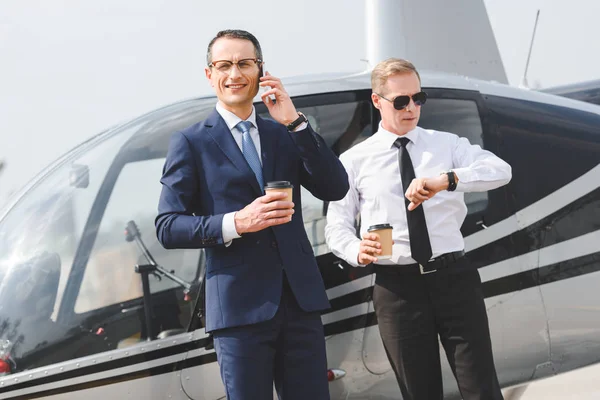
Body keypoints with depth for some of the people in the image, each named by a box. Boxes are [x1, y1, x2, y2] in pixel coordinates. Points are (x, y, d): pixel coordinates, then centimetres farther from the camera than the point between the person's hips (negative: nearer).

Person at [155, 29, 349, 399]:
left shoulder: (285, 135, 15)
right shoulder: (191, 143, 3)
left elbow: (336, 189, 2)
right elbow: (167, 227, -4)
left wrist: (295, 122, -6)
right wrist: (235, 223, -18)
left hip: (301, 299, 4)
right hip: (240, 305, -3)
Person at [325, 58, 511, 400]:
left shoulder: (447, 144, 7)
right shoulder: (355, 161, 7)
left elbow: (501, 170, -10)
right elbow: (337, 226, 8)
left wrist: (447, 179, -28)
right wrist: (357, 251, -16)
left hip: (454, 278, 0)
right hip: (397, 285, 0)